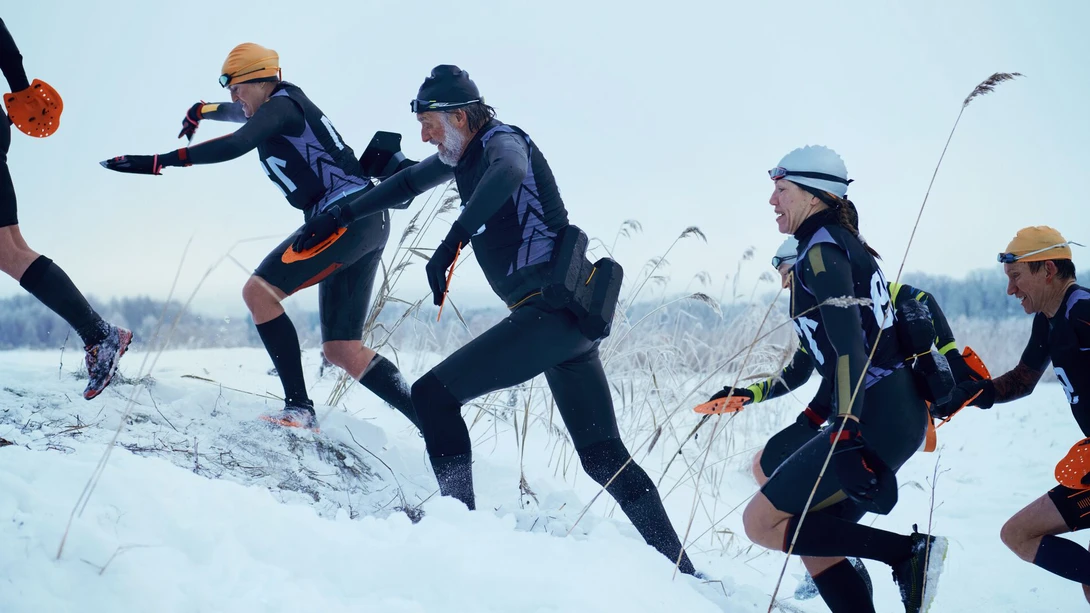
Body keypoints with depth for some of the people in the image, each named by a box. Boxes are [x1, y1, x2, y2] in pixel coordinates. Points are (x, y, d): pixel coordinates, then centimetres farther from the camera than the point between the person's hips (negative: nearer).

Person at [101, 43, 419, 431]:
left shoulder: (283, 104, -6)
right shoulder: (279, 111, 21)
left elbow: (237, 145, -23)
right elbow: (239, 111, 45)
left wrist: (158, 162, -25)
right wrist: (200, 111, 62)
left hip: (347, 216, -10)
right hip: (367, 224, 10)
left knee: (259, 292, -13)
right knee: (342, 351, 5)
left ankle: (299, 409, -17)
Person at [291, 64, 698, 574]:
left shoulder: (502, 139, -7)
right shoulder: (464, 154, 19)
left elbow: (509, 172, -32)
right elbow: (409, 182, 34)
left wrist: (451, 244, -40)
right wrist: (342, 216, 37)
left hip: (551, 306, -10)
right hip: (574, 318, 10)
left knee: (432, 394, -10)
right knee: (604, 456, 8)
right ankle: (682, 571, 8)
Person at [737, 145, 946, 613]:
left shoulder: (821, 251, -10)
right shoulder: (844, 245, 19)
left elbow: (849, 347, -22)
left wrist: (845, 436, -30)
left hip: (875, 420, -10)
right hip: (899, 413, 10)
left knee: (761, 522, -5)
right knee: (812, 542, 11)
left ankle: (908, 552, -7)